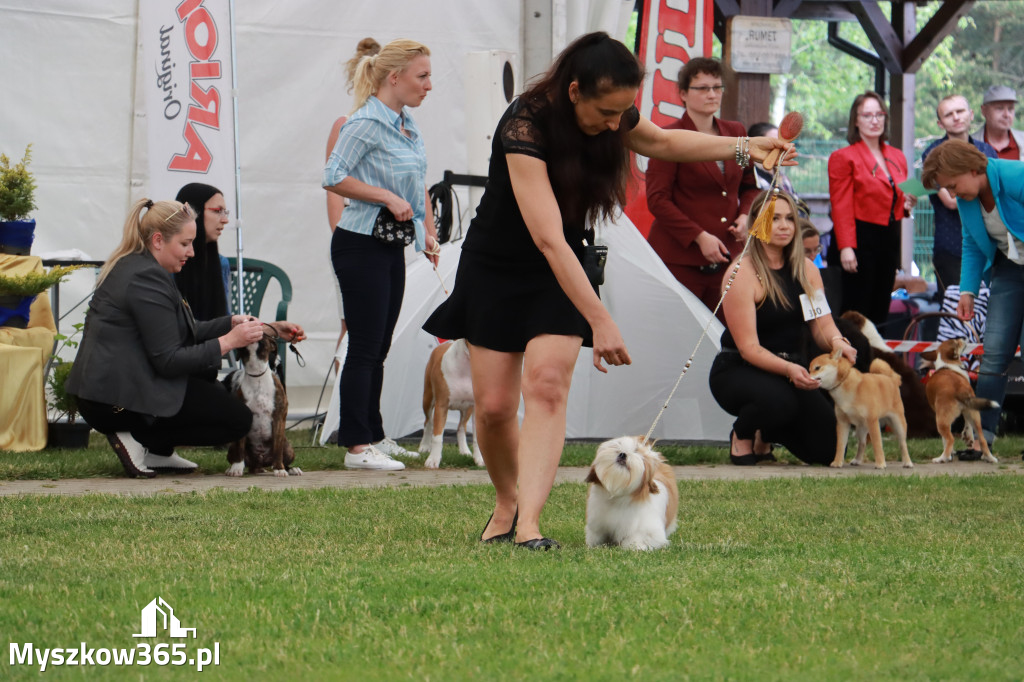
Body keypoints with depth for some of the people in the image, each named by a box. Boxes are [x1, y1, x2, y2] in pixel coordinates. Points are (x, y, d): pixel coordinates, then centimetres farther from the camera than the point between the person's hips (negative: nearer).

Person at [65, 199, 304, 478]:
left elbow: (185, 332, 18)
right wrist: (229, 341, -16)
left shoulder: (130, 266, 15)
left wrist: (231, 323, 5)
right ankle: (139, 440, -7)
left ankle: (157, 452, 13)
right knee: (238, 418, -2)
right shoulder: (146, 278, -18)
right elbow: (169, 361, -19)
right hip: (120, 400, -11)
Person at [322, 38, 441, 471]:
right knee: (364, 349, -7)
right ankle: (357, 447, -5)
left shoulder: (407, 123, 12)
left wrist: (428, 232, 17)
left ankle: (373, 436, 21)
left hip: (392, 247, 9)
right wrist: (388, 197, -19)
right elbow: (334, 178, -18)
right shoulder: (366, 123, -15)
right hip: (361, 245, -9)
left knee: (379, 349, 14)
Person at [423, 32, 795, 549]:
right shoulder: (525, 126, -32)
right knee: (494, 405, -3)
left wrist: (744, 148, 3)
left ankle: (529, 523, -26)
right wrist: (600, 322, -41)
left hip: (561, 273, 4)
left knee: (547, 384, -17)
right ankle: (507, 504, 24)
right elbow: (548, 239, -37)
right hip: (495, 268, -4)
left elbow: (661, 143, 14)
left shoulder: (613, 116, -12)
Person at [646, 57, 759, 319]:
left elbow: (749, 186, 25)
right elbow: (657, 200, -7)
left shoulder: (735, 132, 13)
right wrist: (699, 237, -14)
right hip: (680, 259, -5)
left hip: (727, 257, 5)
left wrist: (745, 216, 3)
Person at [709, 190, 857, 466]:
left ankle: (765, 435, 21)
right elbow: (748, 347, -21)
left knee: (828, 449, -10)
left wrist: (836, 341, -26)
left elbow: (822, 324, 0)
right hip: (738, 371, -6)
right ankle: (742, 433, -4)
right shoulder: (742, 273, -17)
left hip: (792, 366, 6)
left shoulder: (805, 269, 4)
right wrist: (789, 370, -39)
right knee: (779, 401, -40)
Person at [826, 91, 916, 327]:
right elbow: (841, 207, -8)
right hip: (859, 240, -6)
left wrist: (907, 204, 3)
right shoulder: (843, 157, -2)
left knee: (880, 314, 5)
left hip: (889, 241, 6)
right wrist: (845, 247, -17)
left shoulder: (897, 157, 17)